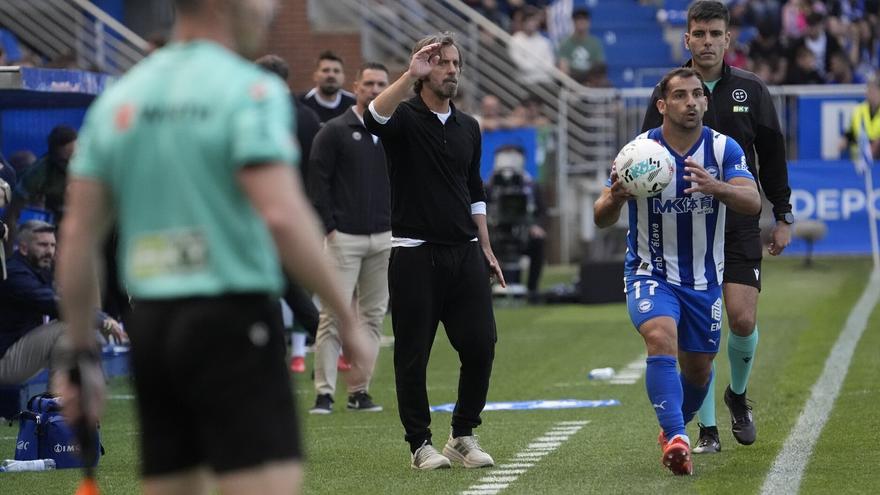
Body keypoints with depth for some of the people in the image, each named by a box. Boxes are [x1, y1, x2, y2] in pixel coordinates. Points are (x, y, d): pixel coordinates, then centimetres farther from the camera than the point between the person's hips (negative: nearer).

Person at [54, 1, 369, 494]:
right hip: (233, 323, -7)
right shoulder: (251, 91, -8)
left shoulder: (118, 98, 12)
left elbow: (78, 236, 10)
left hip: (150, 324, 7)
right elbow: (283, 216, -20)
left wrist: (82, 354, 15)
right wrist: (347, 314, -12)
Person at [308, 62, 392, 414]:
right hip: (344, 237, -5)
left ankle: (360, 391, 11)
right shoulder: (335, 131, -2)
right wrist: (328, 227, -10)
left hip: (384, 238, 5)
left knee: (373, 316, 5)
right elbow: (318, 181, -4)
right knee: (334, 315, -8)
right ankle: (324, 392, -7)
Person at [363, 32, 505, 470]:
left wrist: (486, 249, 17)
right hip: (415, 254, -5)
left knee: (481, 346, -1)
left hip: (465, 253, 5)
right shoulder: (404, 118, -3)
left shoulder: (468, 127, 14)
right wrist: (410, 76, -32)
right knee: (413, 355, 0)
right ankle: (420, 444, 10)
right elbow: (374, 119, -28)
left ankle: (463, 436, 14)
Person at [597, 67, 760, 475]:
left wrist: (714, 186, -44)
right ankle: (676, 439, -34)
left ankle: (674, 426, 43)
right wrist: (615, 198, -36)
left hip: (704, 279, 3)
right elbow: (601, 219, -12)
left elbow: (753, 203, -23)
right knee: (661, 337, -30)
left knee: (698, 368, 12)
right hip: (650, 273, -3)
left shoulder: (723, 149, -8)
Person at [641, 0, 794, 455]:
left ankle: (738, 395, 21)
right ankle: (707, 430, 6)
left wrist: (783, 217, 8)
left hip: (740, 225, 0)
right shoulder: (668, 93, 2)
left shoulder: (751, 90, 5)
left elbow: (773, 156, 11)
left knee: (743, 319, -10)